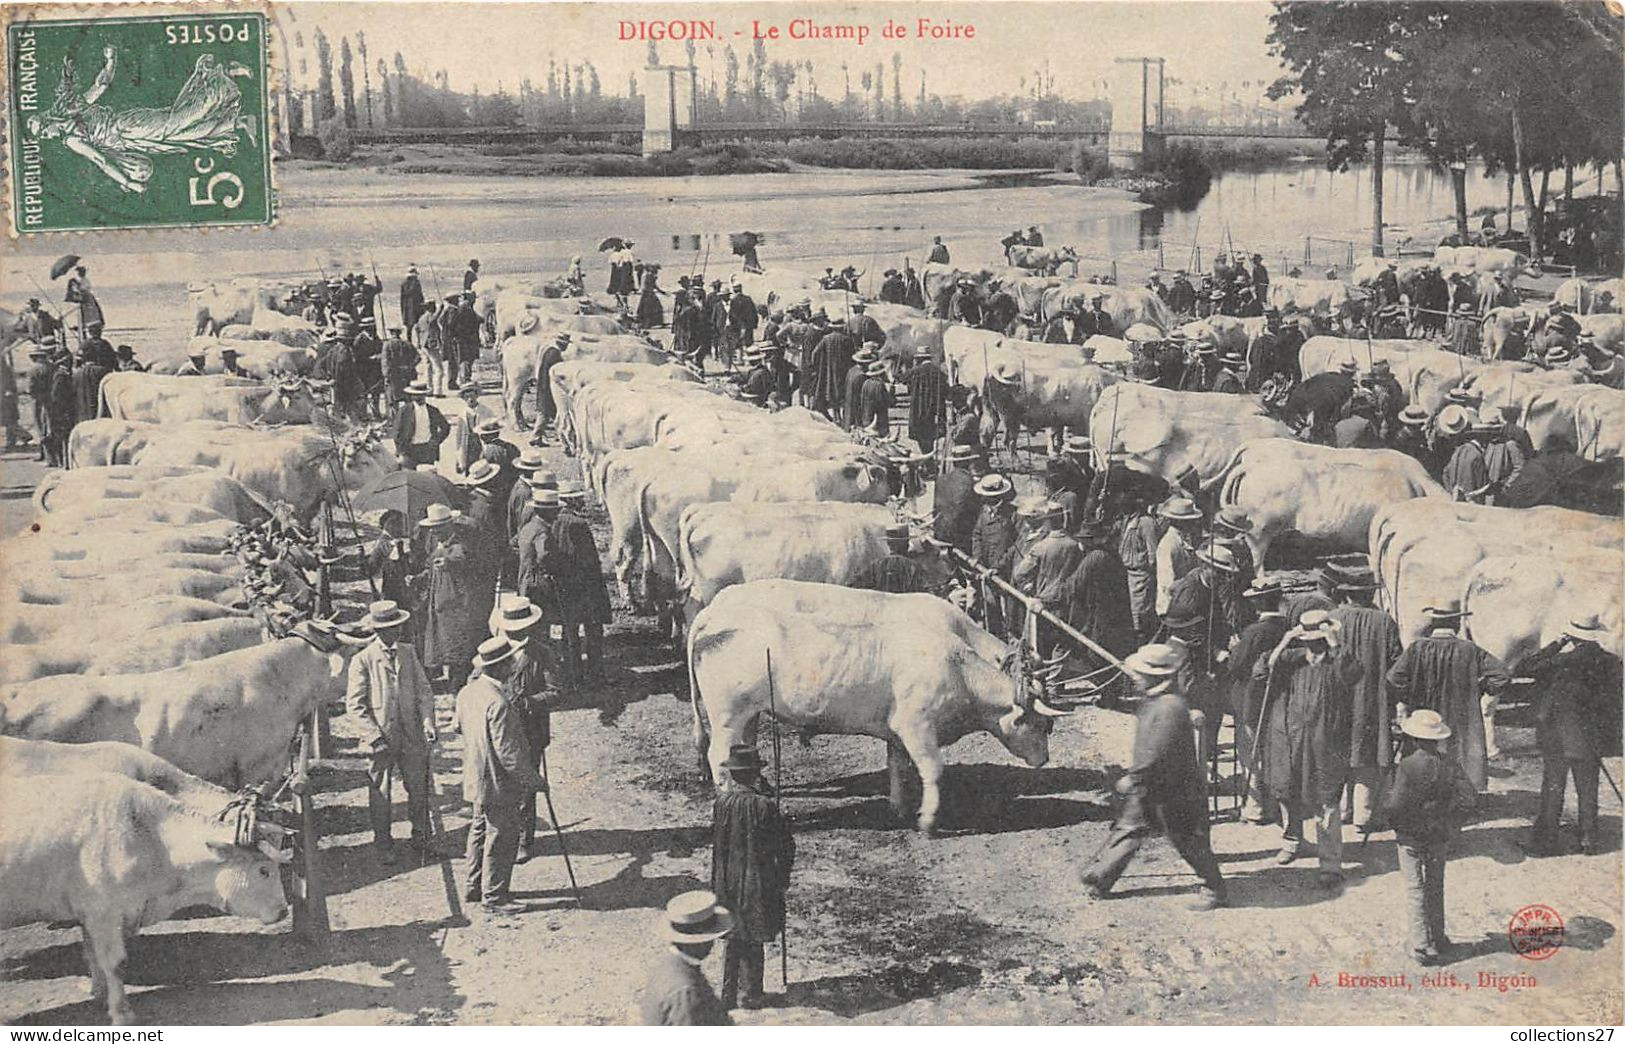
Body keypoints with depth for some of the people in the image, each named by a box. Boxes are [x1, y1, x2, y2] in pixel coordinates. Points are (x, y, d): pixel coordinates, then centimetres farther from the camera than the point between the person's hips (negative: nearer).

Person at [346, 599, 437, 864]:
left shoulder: (408, 653, 5)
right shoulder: (362, 660, -9)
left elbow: (423, 690, 8)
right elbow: (354, 705, -9)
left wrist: (428, 721, -6)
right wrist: (375, 736, -15)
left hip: (412, 736, 4)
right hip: (381, 738, -4)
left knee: (419, 788, 9)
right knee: (380, 794, 5)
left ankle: (420, 837, 30)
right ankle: (383, 845, 22)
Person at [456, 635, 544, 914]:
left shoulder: (466, 692, 0)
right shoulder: (498, 703, -28)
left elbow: (460, 726, 18)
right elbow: (508, 752, -26)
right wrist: (533, 780, -16)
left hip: (475, 780, 9)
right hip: (499, 784, -9)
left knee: (480, 832, 22)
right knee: (501, 840, 3)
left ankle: (475, 887, 33)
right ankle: (493, 897, 11)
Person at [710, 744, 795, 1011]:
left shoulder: (722, 803, -12)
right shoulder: (766, 807, -19)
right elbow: (786, 846, -11)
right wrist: (783, 878, 4)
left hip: (727, 885, 3)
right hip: (758, 884, -2)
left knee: (732, 940, 17)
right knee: (753, 942, 11)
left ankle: (729, 994, 24)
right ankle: (749, 995, 18)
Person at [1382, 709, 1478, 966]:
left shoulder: (1407, 767, -19)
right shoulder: (1449, 766, -6)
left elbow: (1396, 805, -22)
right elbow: (1468, 799, -8)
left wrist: (1387, 796, 0)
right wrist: (1450, 822, 5)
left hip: (1411, 838, -4)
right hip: (1440, 838, 4)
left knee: (1416, 891, 4)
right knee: (1436, 889, 18)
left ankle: (1422, 947, 5)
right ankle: (1438, 940, 26)